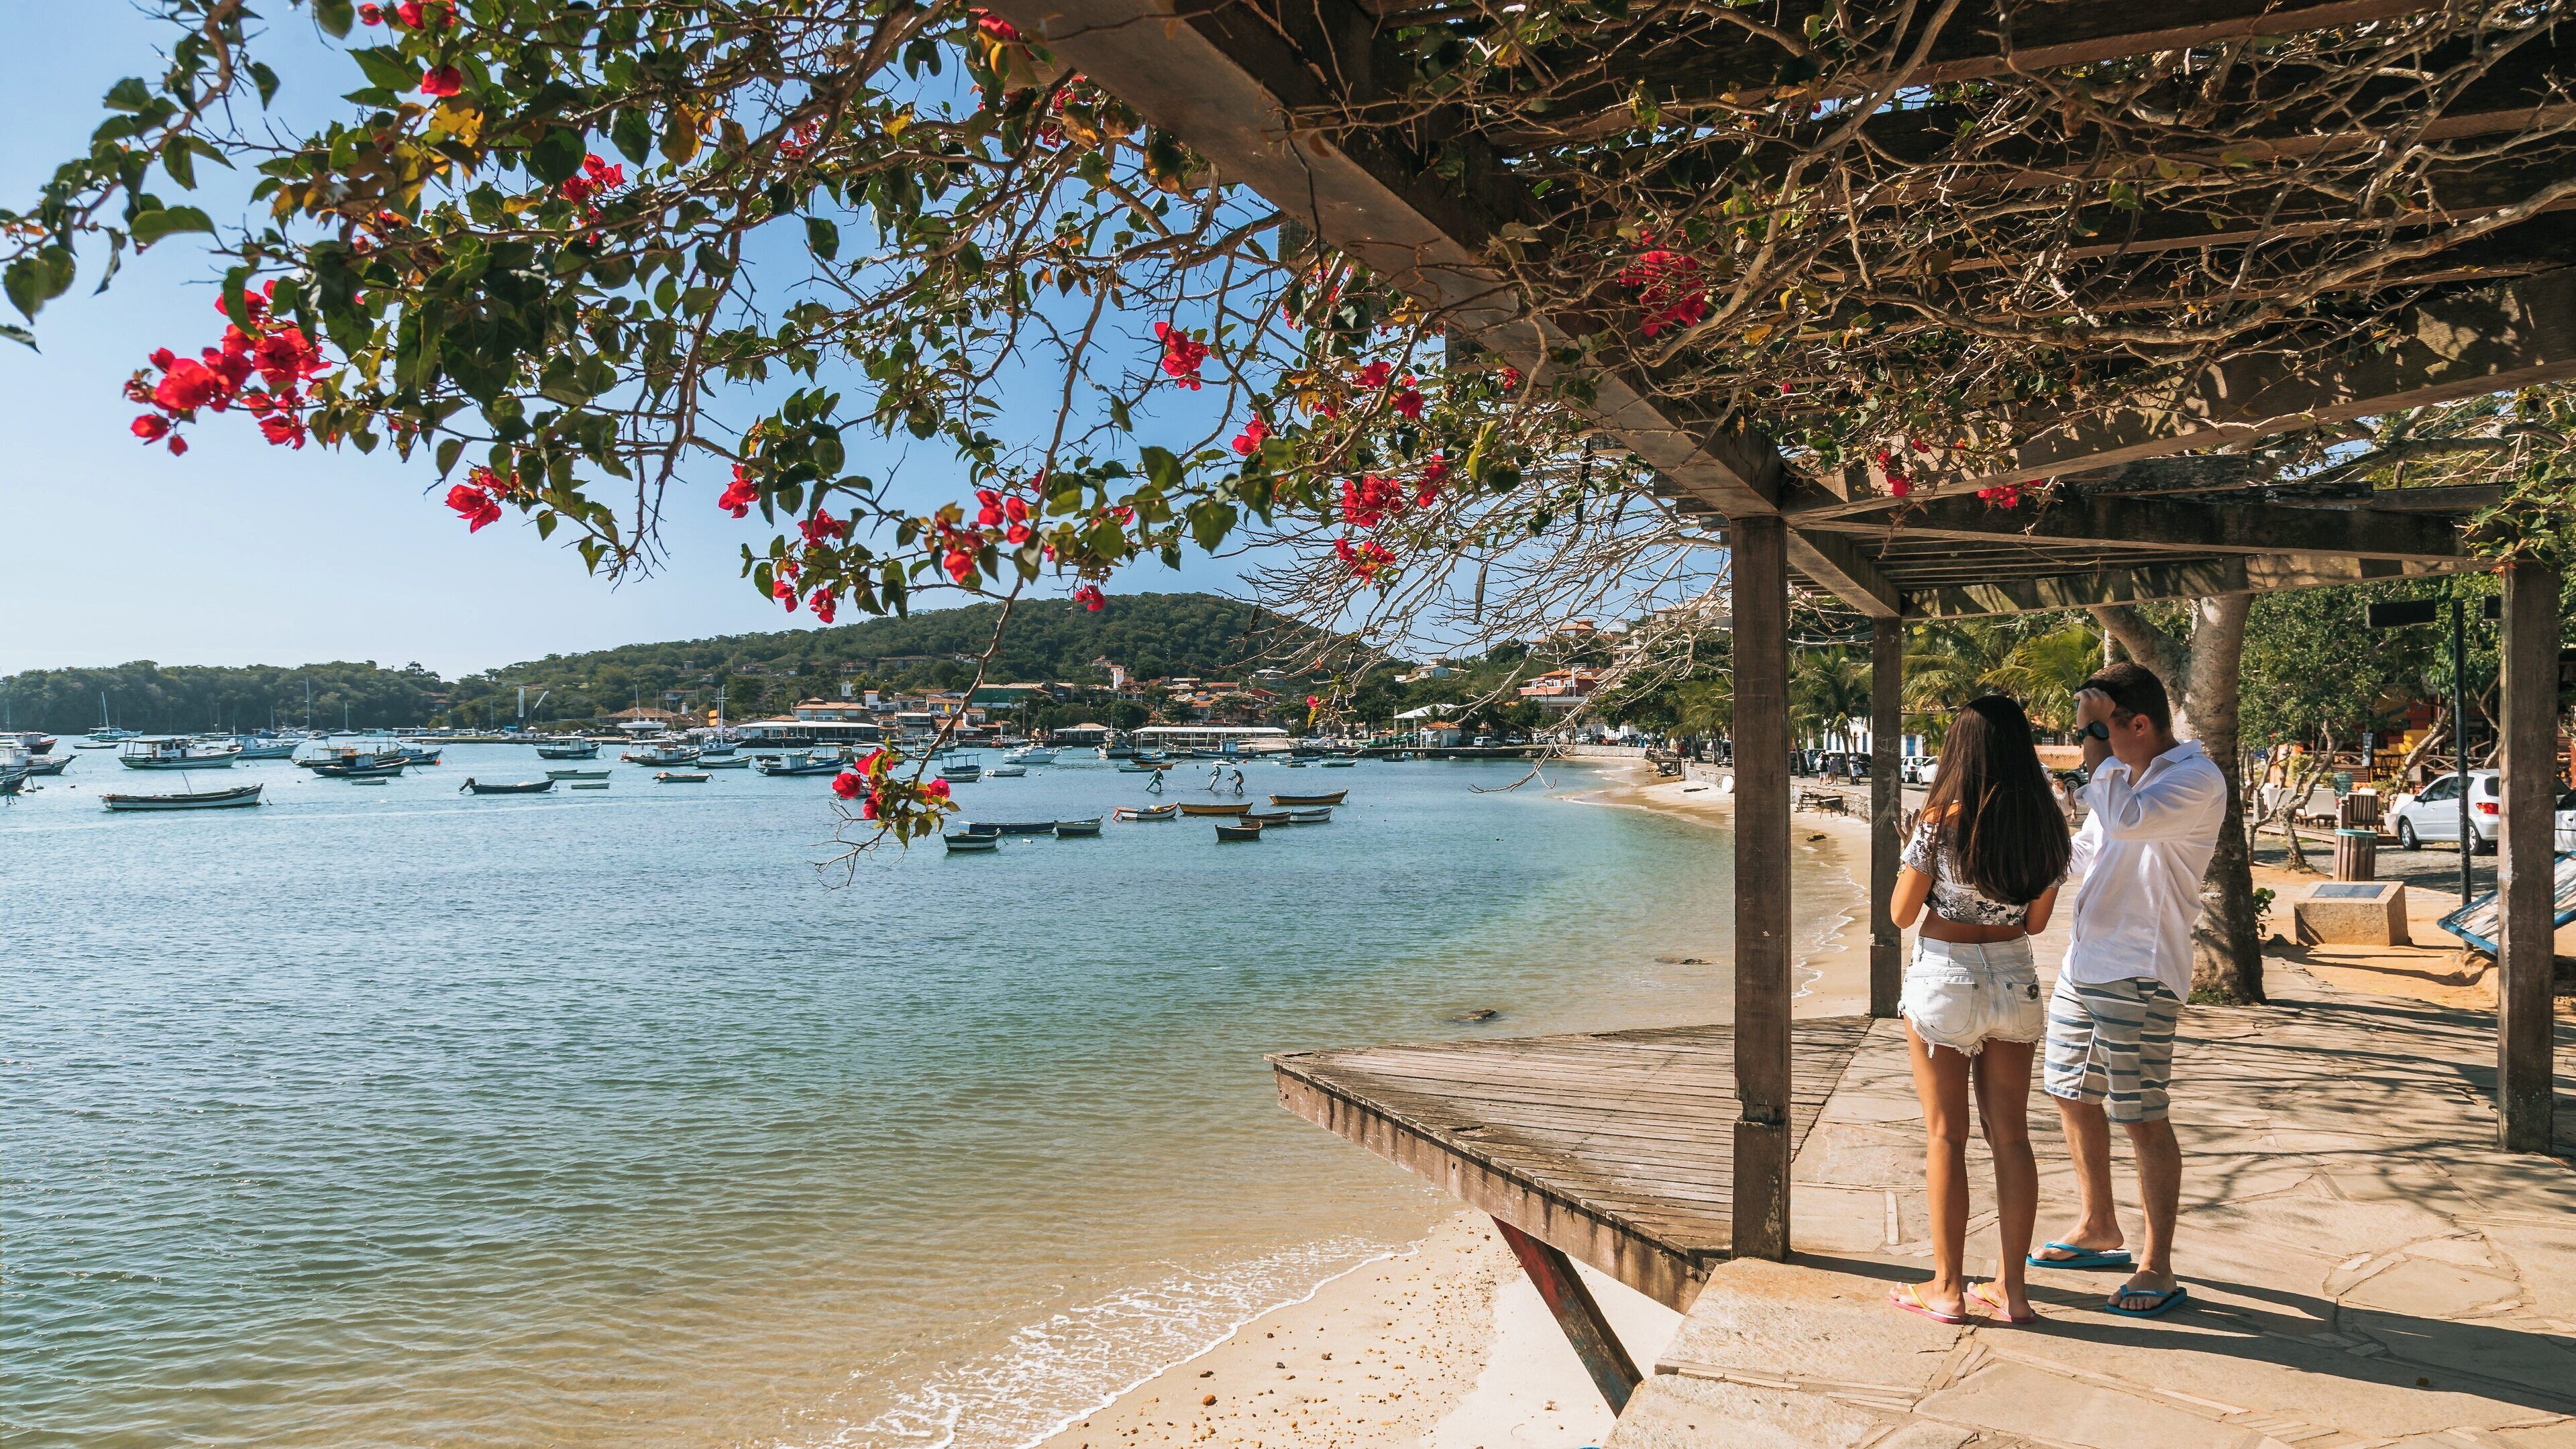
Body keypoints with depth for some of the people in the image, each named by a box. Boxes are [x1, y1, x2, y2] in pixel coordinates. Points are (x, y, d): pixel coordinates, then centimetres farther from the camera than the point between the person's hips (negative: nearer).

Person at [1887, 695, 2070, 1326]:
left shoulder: (1940, 823, -14)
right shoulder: (2046, 827, -1)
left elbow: (1901, 913, -6)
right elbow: (2037, 921, 9)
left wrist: (1915, 848, 7)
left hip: (1944, 979, -4)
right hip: (2014, 979, 4)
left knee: (1946, 1136, 5)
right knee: (2011, 1136, 12)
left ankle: (1947, 1288, 14)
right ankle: (2012, 1289, 19)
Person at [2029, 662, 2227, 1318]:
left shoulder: (2197, 781, -13)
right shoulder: (2120, 771, 14)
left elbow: (2126, 821, -32)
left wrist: (2095, 741, -22)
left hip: (2139, 975, -9)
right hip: (2081, 963, 9)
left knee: (2142, 1118, -3)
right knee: (2073, 1097, 18)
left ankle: (2158, 1267, 10)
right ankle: (2097, 1229, 35)